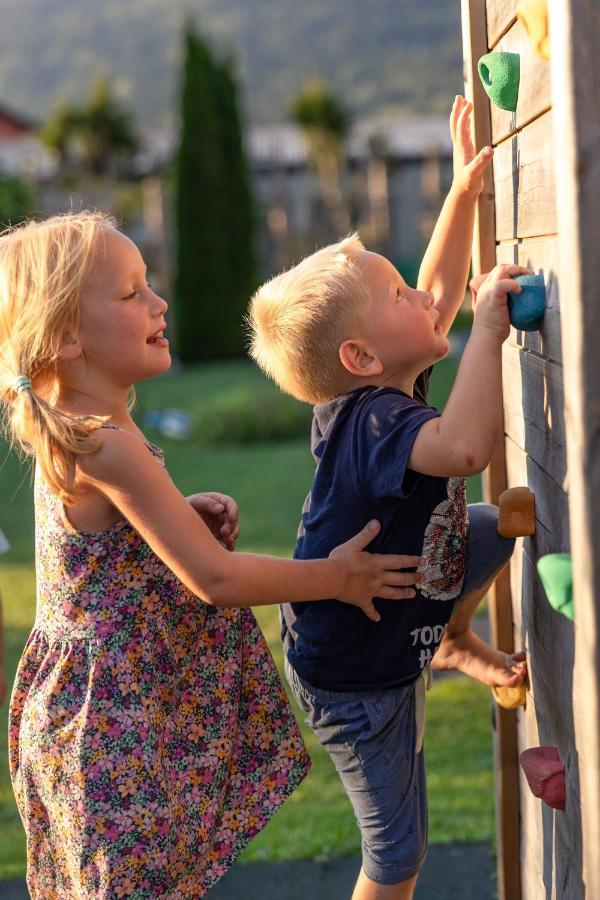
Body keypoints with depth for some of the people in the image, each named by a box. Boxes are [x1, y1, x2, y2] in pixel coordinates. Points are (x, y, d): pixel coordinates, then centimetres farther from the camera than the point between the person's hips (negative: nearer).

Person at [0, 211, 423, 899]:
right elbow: (215, 579, -23)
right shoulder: (108, 446, -24)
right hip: (118, 726, -9)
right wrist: (337, 577, -10)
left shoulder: (65, 431, 5)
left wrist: (187, 516, 1)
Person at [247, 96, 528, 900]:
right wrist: (489, 331, -44)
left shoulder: (379, 395, -6)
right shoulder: (372, 425, -34)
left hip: (395, 622, 9)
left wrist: (465, 190, 3)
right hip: (357, 682, -9)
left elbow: (441, 293, 7)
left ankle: (453, 638, 26)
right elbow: (466, 446, -55)